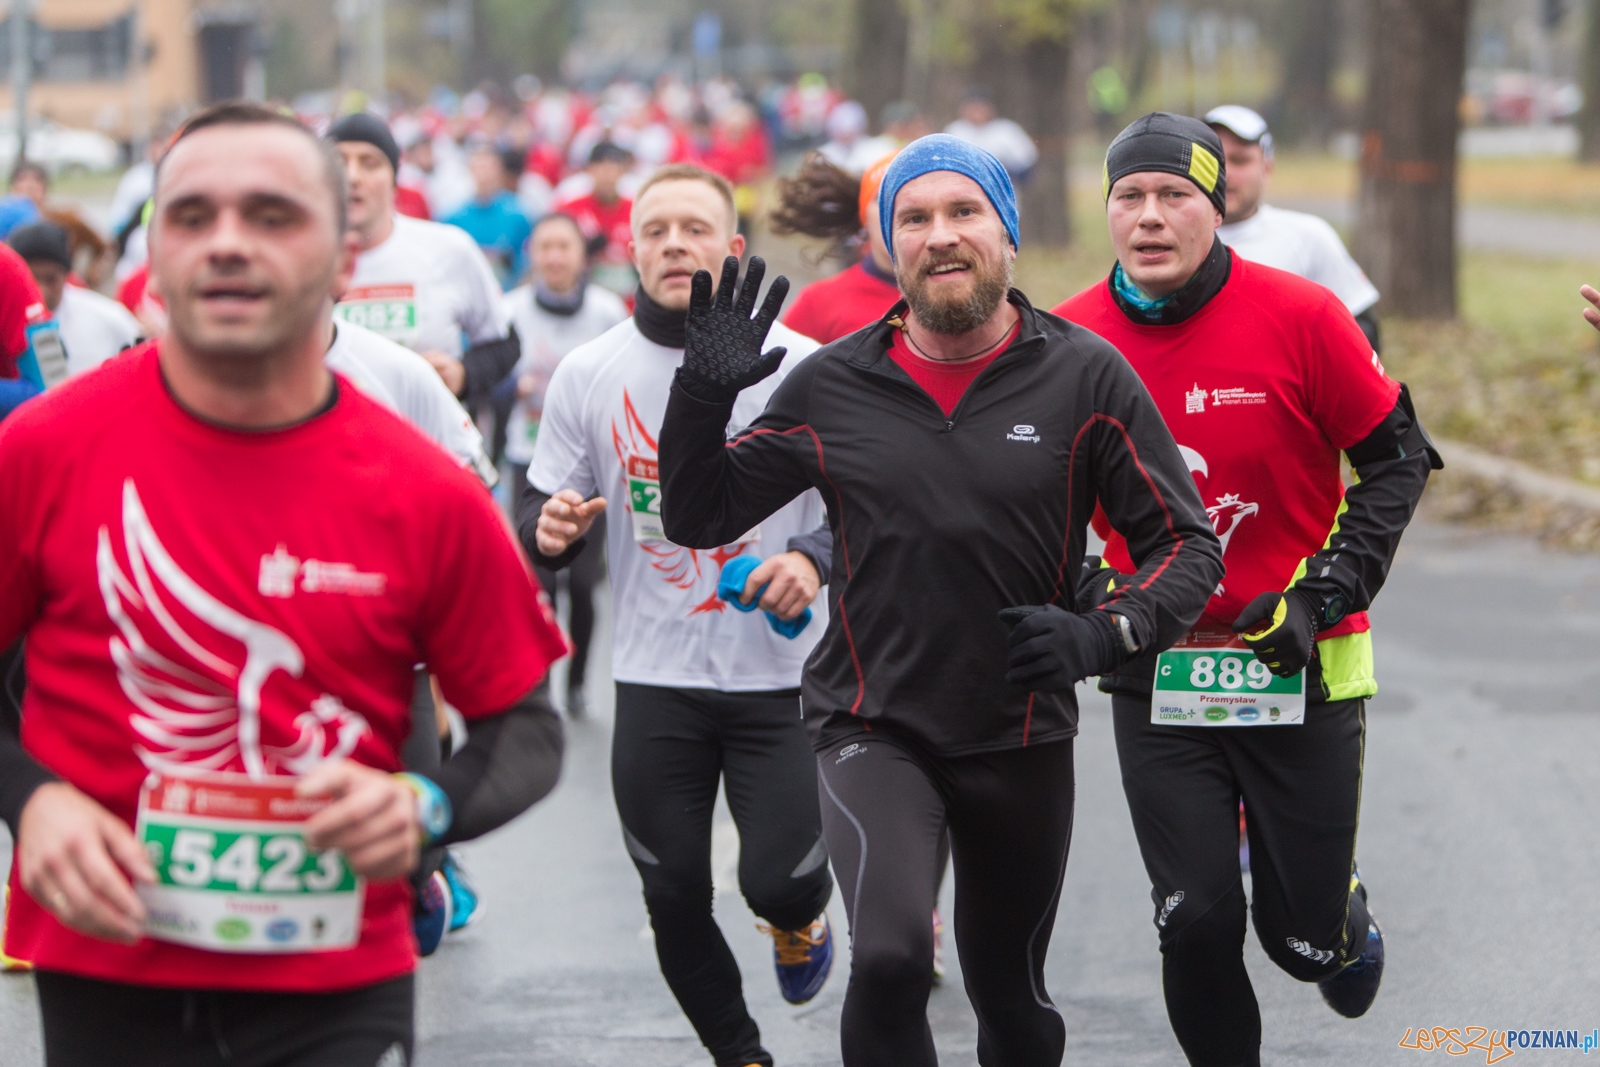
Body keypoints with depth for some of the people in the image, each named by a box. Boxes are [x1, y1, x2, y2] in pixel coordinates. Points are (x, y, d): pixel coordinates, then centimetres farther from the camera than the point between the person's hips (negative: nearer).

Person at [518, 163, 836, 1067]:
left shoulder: (799, 364, -5)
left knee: (779, 879, -9)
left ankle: (800, 918, 30)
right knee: (675, 901, 5)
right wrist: (549, 529, -15)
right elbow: (542, 509, 9)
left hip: (781, 673, -2)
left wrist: (815, 558, -20)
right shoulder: (588, 374, 2)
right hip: (655, 679, 2)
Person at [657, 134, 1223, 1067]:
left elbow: (1189, 544, -3)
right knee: (890, 959, -26)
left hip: (1023, 736, 1)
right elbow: (698, 517, 5)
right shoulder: (832, 387, -2)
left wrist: (1105, 636, -21)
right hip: (874, 725, -1)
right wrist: (704, 394, -13)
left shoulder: (1086, 376, -6)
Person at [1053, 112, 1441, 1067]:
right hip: (1155, 674, 1)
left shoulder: (1301, 316, -11)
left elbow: (1397, 462, -3)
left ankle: (1345, 917, 42)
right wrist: (1089, 586, -4)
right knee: (1197, 924, -5)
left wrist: (1322, 594, -11)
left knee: (1305, 936, 5)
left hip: (1301, 668, -1)